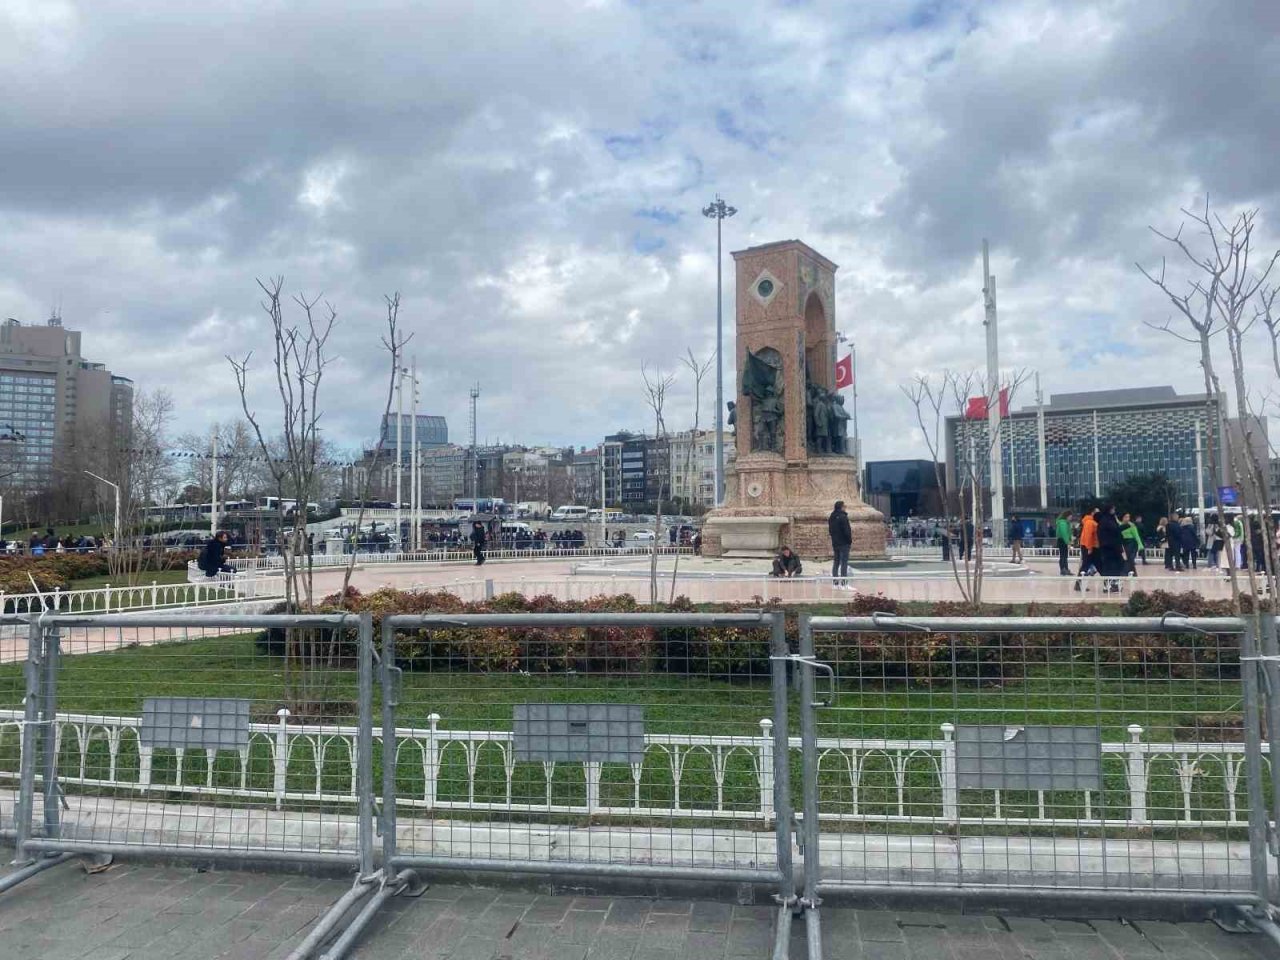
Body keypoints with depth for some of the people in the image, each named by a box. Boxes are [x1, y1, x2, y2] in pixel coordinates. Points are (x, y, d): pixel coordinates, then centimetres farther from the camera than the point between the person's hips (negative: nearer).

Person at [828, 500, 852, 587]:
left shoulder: (831, 517, 9)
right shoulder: (843, 517, -16)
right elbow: (847, 531, -18)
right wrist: (850, 540, -5)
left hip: (835, 543, 8)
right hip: (844, 543, -8)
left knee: (836, 562, 12)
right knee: (844, 563, -5)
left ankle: (835, 582, 14)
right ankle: (843, 582, -7)